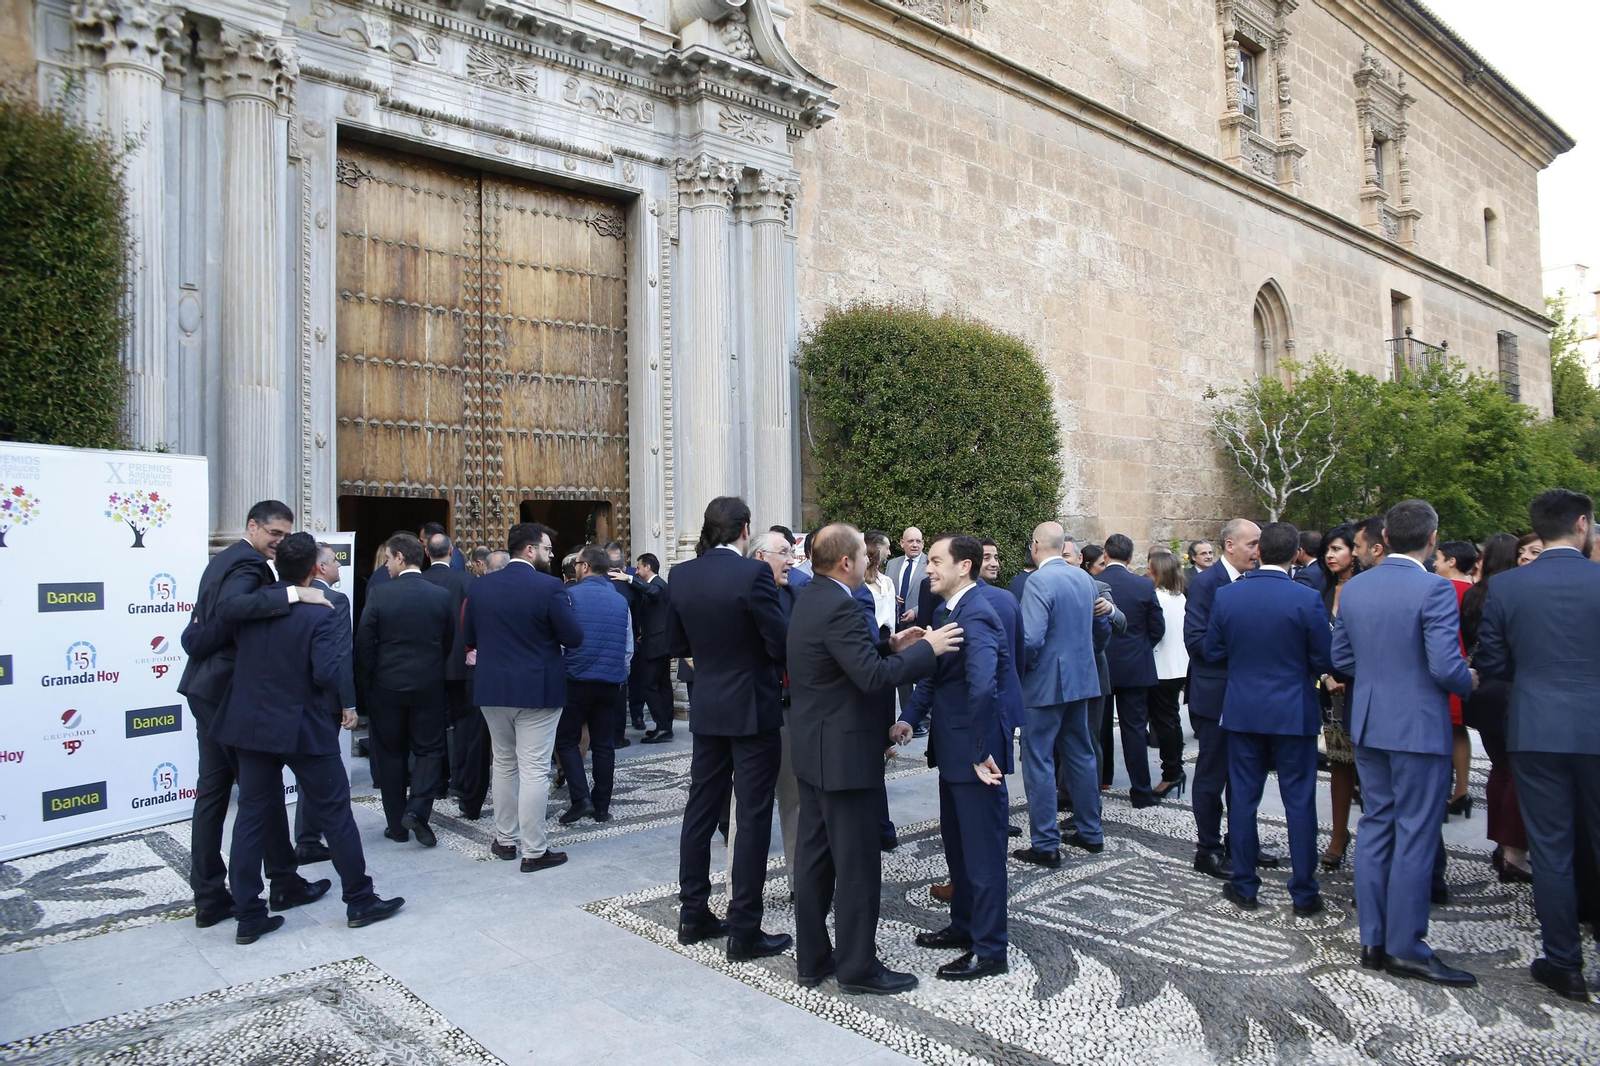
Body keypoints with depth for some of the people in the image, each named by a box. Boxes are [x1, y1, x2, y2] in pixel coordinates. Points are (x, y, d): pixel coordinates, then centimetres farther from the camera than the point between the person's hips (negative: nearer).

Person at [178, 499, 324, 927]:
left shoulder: (224, 559, 15)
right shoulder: (248, 565, -16)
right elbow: (231, 607, -38)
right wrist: (293, 594, -41)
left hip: (208, 690, 10)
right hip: (230, 691, -10)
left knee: (212, 790, 11)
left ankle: (209, 896, 17)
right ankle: (284, 883, 15)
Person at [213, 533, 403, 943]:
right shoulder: (322, 614, -18)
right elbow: (328, 674, -23)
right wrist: (345, 704, -4)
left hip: (249, 725, 5)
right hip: (303, 728, -5)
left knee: (252, 815, 12)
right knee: (335, 812, 7)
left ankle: (248, 915, 17)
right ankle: (360, 901, 18)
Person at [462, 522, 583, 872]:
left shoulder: (479, 587, 1)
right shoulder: (549, 587, -15)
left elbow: (470, 638, 8)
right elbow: (574, 638, -12)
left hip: (492, 688, 5)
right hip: (537, 689, -5)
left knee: (504, 764, 19)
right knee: (534, 770, 1)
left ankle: (505, 840, 28)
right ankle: (534, 851, 7)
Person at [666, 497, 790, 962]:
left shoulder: (680, 576, 0)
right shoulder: (753, 574, -18)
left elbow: (676, 644, 9)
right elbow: (780, 643, -17)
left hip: (706, 710, 6)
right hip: (753, 710, -6)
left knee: (701, 809, 15)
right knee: (753, 818, 3)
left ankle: (693, 914, 27)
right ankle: (744, 931, 9)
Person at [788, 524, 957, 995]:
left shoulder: (811, 599, 9)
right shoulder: (837, 607, -22)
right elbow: (873, 676, -28)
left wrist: (889, 645, 8)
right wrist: (927, 649, -18)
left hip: (813, 751, 10)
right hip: (843, 754, -10)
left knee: (815, 854, 16)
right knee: (857, 863, 2)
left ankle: (812, 958, 26)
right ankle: (858, 967, 14)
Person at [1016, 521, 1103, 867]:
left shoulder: (1039, 581, -19)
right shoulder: (1084, 578, 5)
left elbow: (1031, 639, -24)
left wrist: (1019, 669, -7)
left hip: (1045, 683, -8)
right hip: (1081, 679, 8)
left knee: (1039, 763, 1)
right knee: (1080, 755, 18)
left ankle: (1045, 844, 6)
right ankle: (1090, 832, 27)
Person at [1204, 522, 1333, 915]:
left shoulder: (1226, 595, -6)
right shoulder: (1307, 599, -14)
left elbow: (1213, 651, 2)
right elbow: (1325, 661, -7)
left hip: (1242, 710, 2)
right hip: (1294, 713, -2)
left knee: (1242, 798, 11)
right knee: (1299, 802, 7)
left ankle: (1244, 886, 19)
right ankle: (1304, 894, 15)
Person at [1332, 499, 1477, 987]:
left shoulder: (1354, 588, 4)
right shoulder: (1434, 589, -16)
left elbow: (1341, 659, 8)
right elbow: (1447, 667, -20)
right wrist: (1469, 682, 1)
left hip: (1368, 725, 6)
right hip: (1420, 728, -6)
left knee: (1375, 826, 13)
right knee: (1415, 835, 2)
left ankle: (1373, 940, 20)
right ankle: (1405, 946, 10)